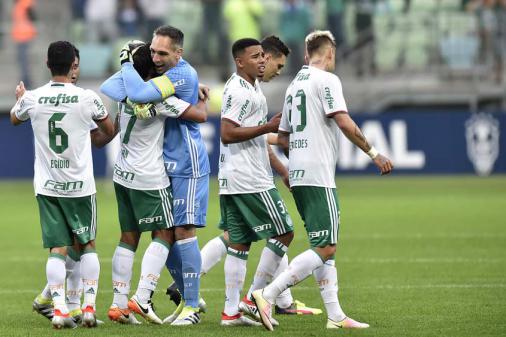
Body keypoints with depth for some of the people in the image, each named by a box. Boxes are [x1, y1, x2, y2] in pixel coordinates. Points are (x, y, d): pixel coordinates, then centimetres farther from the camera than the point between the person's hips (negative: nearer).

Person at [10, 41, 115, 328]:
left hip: (47, 186, 1)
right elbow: (110, 131, 7)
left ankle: (60, 309, -6)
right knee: (88, 244, 12)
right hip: (80, 185, -1)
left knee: (58, 248, 3)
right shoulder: (87, 98, -10)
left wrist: (20, 98, 42)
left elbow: (14, 119, 20)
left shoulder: (32, 99, -5)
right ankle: (89, 306, 6)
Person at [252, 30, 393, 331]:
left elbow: (283, 137, 23)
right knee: (325, 249, -11)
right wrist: (373, 153, -10)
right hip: (319, 175, -9)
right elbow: (344, 122, -17)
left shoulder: (295, 84, 19)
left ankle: (335, 315, 11)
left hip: (298, 176, 9)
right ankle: (267, 295, -18)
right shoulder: (327, 80, -6)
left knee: (325, 248, 13)